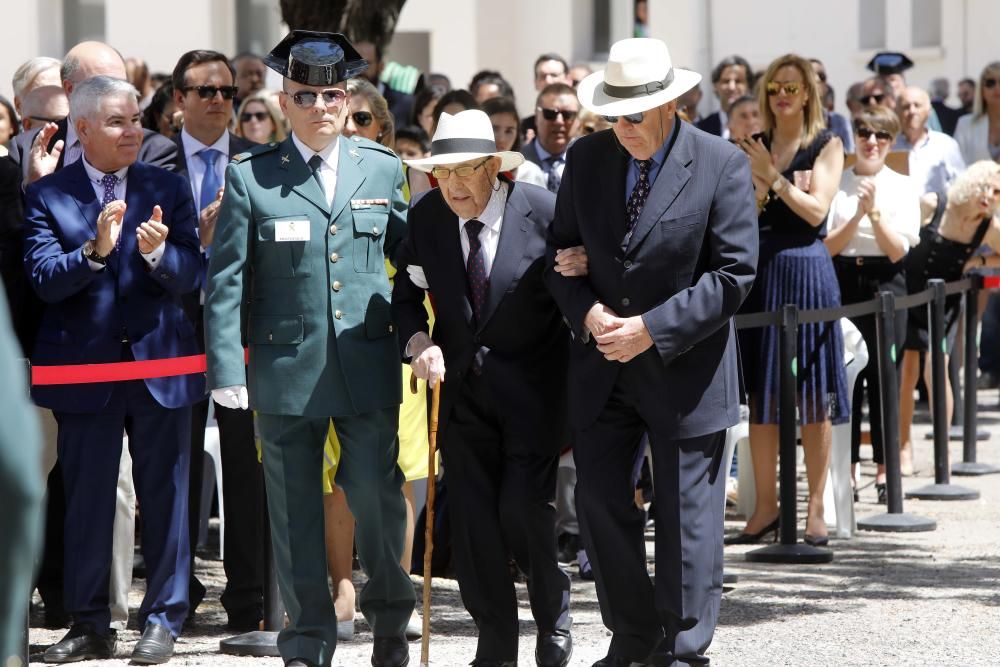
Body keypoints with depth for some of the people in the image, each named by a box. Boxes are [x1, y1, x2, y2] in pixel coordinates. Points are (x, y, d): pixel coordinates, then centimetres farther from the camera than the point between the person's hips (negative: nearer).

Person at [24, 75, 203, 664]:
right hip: (85, 367, -1)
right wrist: (95, 250, -27)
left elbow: (191, 275, -1)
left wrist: (158, 253, -22)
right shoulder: (47, 196, 1)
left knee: (165, 498, 3)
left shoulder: (169, 189, 6)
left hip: (160, 363, 1)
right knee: (87, 500, 6)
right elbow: (44, 279, -10)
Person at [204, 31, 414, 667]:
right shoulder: (250, 177, -1)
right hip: (287, 369, -1)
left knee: (378, 496, 2)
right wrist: (227, 370, -7)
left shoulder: (383, 168, 6)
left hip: (370, 365, 1)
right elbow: (226, 280, -1)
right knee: (295, 512, 5)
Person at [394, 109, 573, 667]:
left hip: (532, 390, -4)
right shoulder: (426, 218, -1)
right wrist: (418, 341, -9)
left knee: (524, 511, -12)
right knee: (472, 519, 2)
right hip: (462, 387, 4)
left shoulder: (545, 212, -12)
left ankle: (554, 617, 16)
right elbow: (407, 293, 10)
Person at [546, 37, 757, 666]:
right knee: (600, 502, 7)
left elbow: (734, 273, -13)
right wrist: (586, 311, -12)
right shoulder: (587, 159, 2)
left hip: (684, 370, -4)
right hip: (601, 367, 4)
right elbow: (560, 249, 9)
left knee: (687, 517, 3)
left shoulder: (723, 165, -11)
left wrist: (652, 328, -19)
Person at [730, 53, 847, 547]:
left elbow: (816, 210, -9)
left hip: (806, 268, -4)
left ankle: (815, 508, 4)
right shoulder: (754, 148, 11)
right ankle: (766, 505, 9)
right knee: (760, 395, 3)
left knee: (813, 396, -1)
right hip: (760, 269, 4)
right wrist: (758, 186, -11)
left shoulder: (826, 146, 2)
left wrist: (772, 177, -15)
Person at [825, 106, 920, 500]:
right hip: (842, 283, 1)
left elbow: (898, 250, -4)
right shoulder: (836, 184, 4)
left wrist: (874, 211, -16)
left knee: (883, 378, 1)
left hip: (885, 283, 0)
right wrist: (857, 214, -15)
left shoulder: (903, 188, 4)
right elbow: (826, 246, -1)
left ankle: (885, 470, 9)